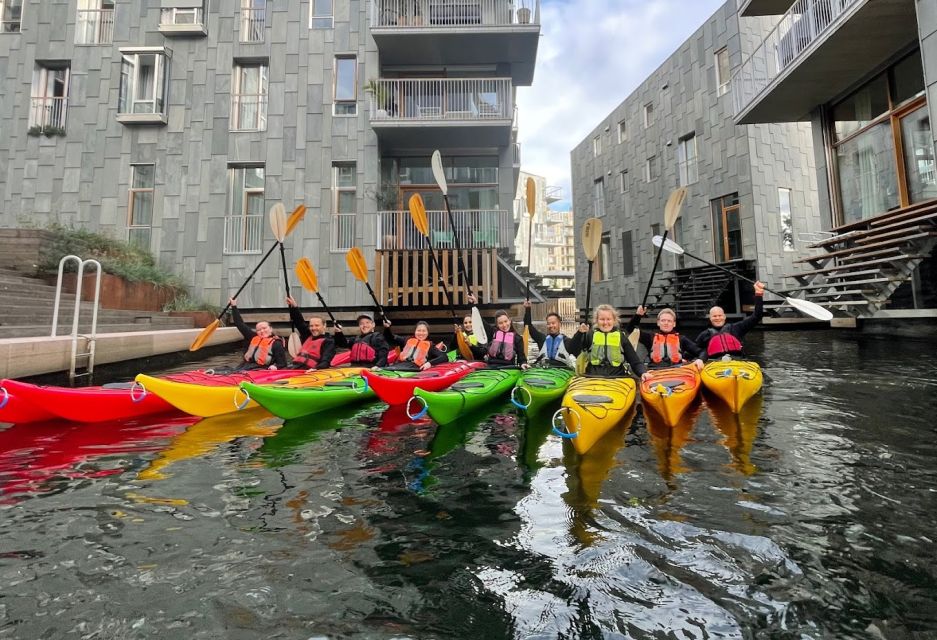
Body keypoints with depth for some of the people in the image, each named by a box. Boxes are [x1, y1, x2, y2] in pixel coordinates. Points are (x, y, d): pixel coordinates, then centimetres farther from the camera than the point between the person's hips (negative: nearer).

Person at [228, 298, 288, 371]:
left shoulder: (276, 343, 3)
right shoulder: (254, 337, 22)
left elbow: (282, 364, -2)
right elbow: (240, 324, 30)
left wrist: (275, 367, -25)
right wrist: (234, 307, 32)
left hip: (262, 370, -6)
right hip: (245, 367, 6)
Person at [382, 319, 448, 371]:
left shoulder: (430, 346, 18)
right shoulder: (407, 341, 29)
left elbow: (445, 357, 5)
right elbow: (391, 339, 30)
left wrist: (430, 363, -12)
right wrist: (387, 328, 10)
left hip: (415, 368, -3)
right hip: (399, 365, 3)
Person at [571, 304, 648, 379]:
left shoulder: (621, 337, 10)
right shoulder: (590, 335, 7)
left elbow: (636, 362, 9)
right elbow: (573, 350, -6)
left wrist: (643, 372, -10)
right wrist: (579, 333, -19)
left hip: (617, 379, 1)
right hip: (593, 378, -1)